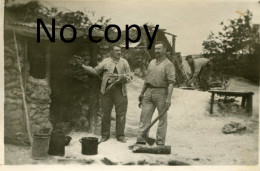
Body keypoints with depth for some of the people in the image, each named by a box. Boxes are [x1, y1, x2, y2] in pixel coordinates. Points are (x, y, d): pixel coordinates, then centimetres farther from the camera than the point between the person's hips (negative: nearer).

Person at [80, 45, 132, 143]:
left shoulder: (124, 62, 9)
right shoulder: (105, 62, 6)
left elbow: (128, 78, 8)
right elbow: (95, 71, 5)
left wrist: (123, 78, -14)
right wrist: (83, 66, -4)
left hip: (120, 91, 1)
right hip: (107, 91, 0)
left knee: (121, 114, 2)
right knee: (105, 113, 6)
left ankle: (120, 135, 16)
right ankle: (105, 135, 19)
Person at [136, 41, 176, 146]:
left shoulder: (168, 64, -6)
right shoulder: (152, 63, 15)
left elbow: (171, 82, -15)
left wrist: (168, 98, -23)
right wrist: (142, 93, 20)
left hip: (161, 92, -6)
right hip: (149, 92, 6)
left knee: (162, 118, 4)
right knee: (144, 116, 3)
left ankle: (160, 142, 13)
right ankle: (141, 140, 8)